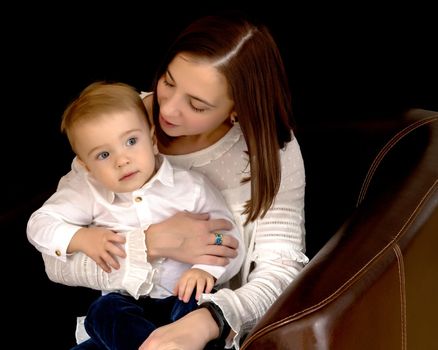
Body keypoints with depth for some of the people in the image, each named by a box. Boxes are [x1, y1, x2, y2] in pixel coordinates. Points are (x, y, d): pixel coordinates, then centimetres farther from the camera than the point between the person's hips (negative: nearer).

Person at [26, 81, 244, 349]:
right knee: (103, 312, -32)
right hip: (127, 301, 1)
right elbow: (39, 224, 6)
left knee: (201, 301, -33)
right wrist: (81, 238, -13)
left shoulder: (191, 186, 0)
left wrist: (206, 270, -23)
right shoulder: (89, 192, 3)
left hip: (182, 296, 0)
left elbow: (229, 237, -2)